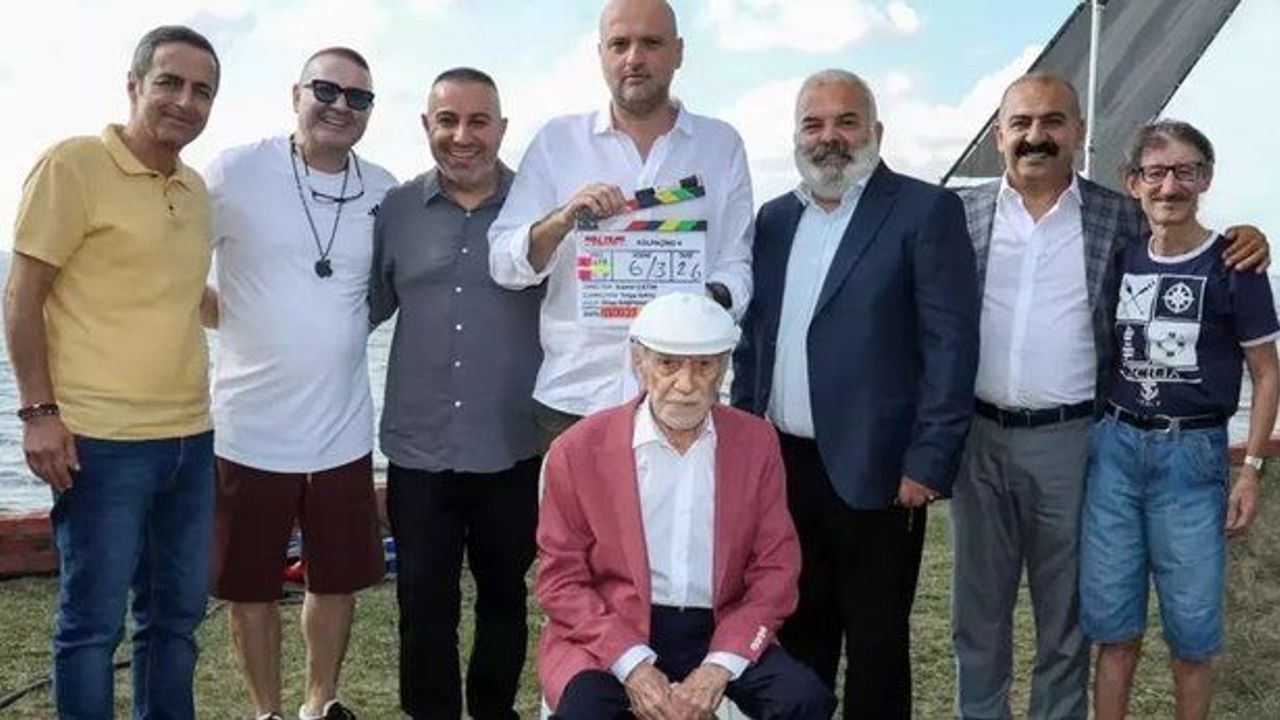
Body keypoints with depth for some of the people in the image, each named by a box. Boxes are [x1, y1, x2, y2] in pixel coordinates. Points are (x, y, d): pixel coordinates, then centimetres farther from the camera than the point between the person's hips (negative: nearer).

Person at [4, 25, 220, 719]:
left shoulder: (196, 188, 12)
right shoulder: (72, 165, -7)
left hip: (191, 438, 7)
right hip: (103, 441, -6)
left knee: (176, 614, 16)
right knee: (93, 623, 4)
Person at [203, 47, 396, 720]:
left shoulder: (384, 191, 2)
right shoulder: (235, 172, -8)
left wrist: (340, 330, 4)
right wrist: (237, 324, -4)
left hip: (344, 431, 3)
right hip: (250, 429, -3)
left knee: (338, 579, 15)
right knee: (251, 588, 11)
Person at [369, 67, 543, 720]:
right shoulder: (395, 210, 3)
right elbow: (367, 307, 8)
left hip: (513, 449, 0)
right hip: (419, 449, 1)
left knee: (504, 594, 18)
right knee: (424, 603, 10)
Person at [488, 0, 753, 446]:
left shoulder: (722, 144, 6)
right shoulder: (557, 141, 5)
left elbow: (736, 263, 5)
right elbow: (504, 264, 1)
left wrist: (714, 298, -17)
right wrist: (564, 217, -18)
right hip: (572, 398, 0)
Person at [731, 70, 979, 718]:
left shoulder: (926, 211, -5)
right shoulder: (774, 219, 11)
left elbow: (951, 344, -10)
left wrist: (928, 463, -15)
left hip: (873, 470, -5)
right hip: (781, 463, 5)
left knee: (876, 642, 9)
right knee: (799, 631, 17)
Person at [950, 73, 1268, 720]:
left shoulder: (1120, 218, 1)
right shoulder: (962, 212, 2)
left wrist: (1239, 244, -5)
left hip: (1069, 441, -1)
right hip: (975, 435, 1)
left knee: (1066, 612, 12)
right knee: (977, 607, 14)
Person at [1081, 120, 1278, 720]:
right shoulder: (1119, 259, 6)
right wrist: (1087, 433, 9)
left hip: (1192, 454, -3)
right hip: (1113, 446, 3)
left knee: (1192, 625, 6)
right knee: (1111, 619, 8)